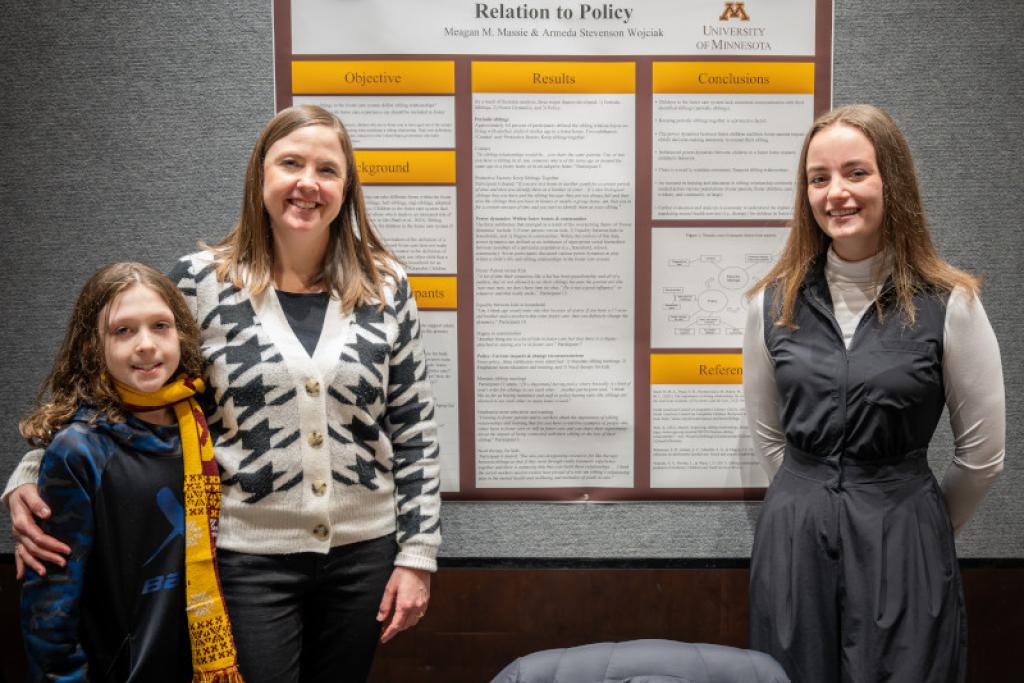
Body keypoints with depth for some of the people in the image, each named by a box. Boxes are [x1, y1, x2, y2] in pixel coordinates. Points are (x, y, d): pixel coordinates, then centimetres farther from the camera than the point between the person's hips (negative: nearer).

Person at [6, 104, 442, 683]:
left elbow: (415, 430, 2)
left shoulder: (385, 286, -1)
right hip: (248, 556, -2)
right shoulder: (202, 282, -5)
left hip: (365, 552, 2)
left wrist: (417, 555, 1)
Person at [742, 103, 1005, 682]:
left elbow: (983, 454, 1)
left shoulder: (950, 304, -8)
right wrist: (812, 502, 14)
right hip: (792, 540, 3)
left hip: (904, 547, -2)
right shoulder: (774, 302, 0)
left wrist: (920, 528, 11)